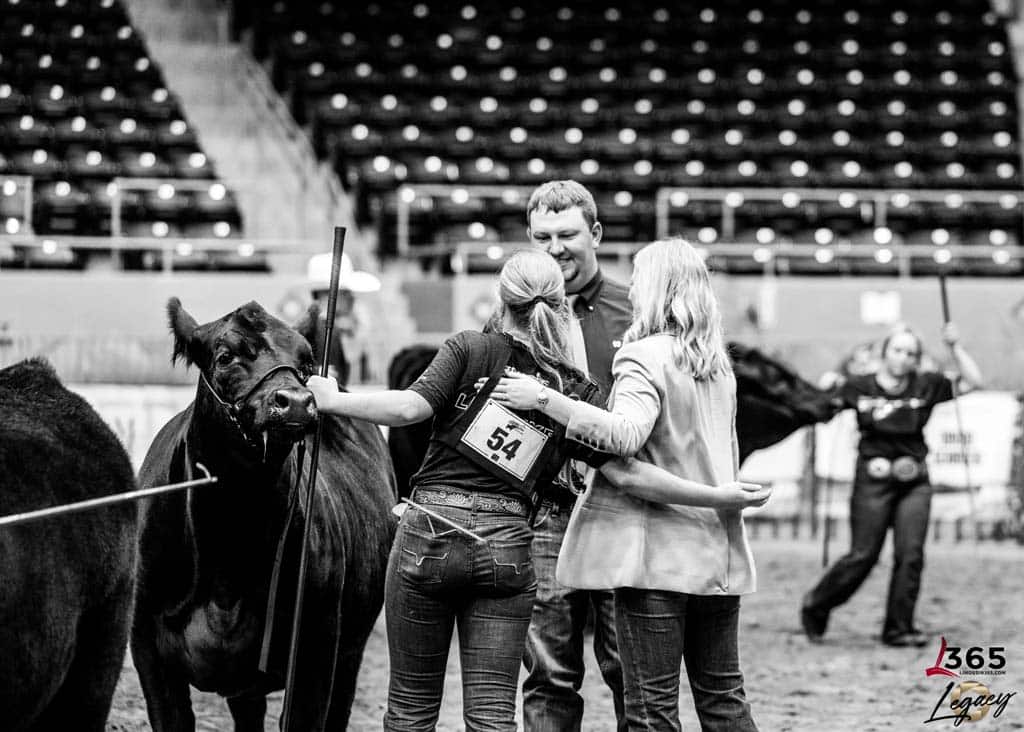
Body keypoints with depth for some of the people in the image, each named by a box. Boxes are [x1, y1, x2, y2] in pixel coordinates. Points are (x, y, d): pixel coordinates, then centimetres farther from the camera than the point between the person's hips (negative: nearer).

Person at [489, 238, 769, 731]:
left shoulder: (643, 357, -11)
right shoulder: (717, 362, 14)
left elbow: (624, 434, -26)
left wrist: (544, 399, -25)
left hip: (656, 550, -7)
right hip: (717, 550, 7)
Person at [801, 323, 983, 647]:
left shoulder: (927, 386, 3)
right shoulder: (859, 387, -2)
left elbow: (972, 381, 1)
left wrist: (955, 347, -7)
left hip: (914, 482, 3)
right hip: (873, 480, -3)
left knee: (911, 556, -5)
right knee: (863, 556, -3)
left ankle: (899, 628, 4)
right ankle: (816, 606, 19)